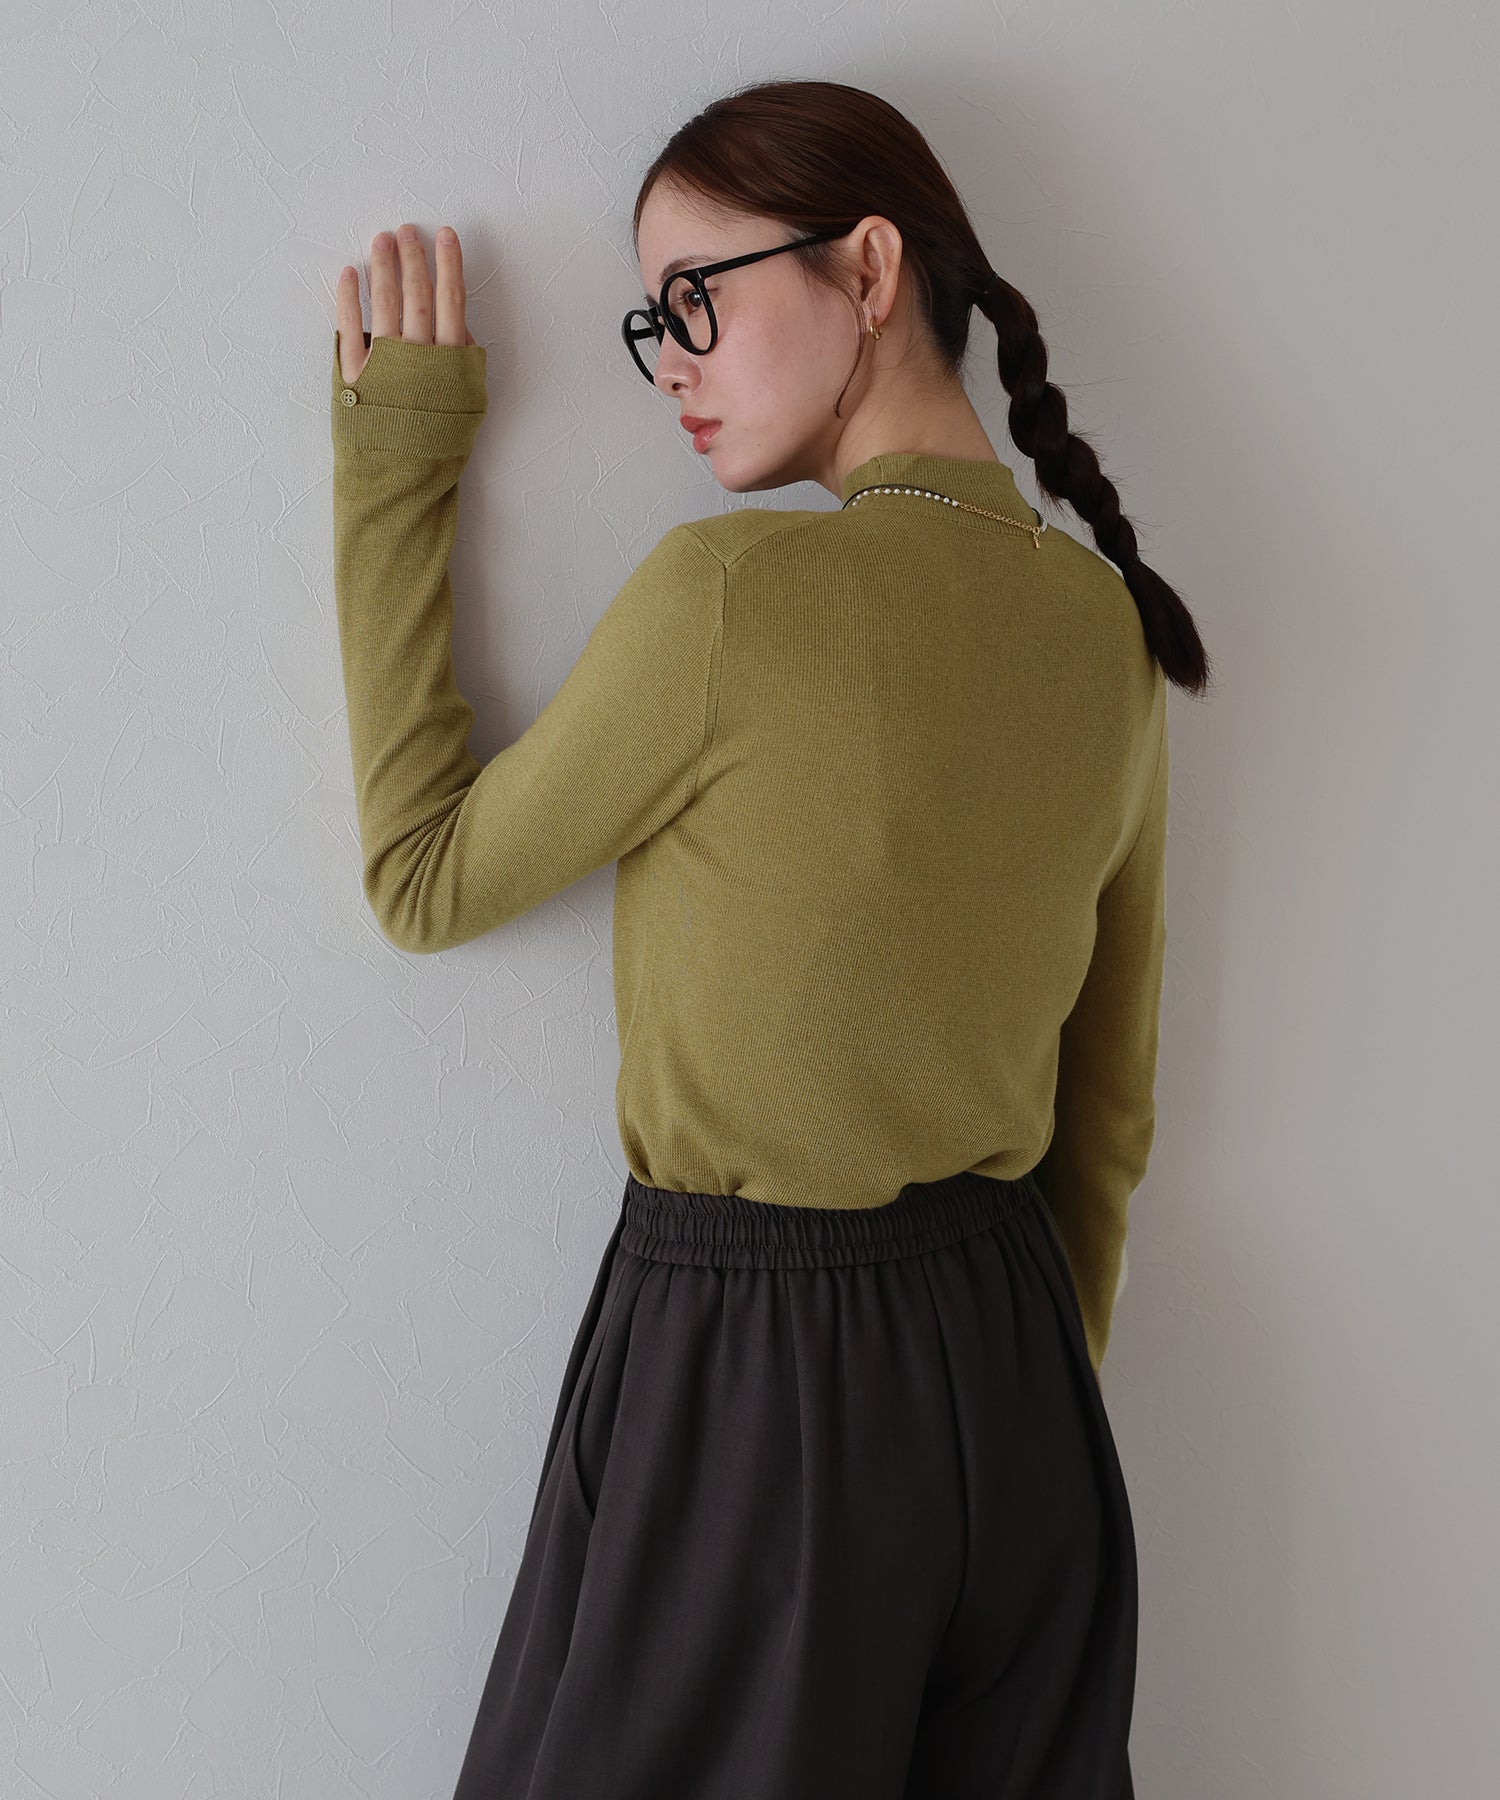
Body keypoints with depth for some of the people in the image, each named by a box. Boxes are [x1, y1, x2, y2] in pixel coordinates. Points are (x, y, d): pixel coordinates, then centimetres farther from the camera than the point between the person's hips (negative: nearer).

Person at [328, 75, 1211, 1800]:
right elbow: (1111, 1109, 8)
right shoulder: (1112, 628, 0)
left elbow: (430, 879, -6)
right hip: (1011, 1358, 6)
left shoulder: (735, 592, -21)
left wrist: (397, 467, -2)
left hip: (747, 1384, -6)